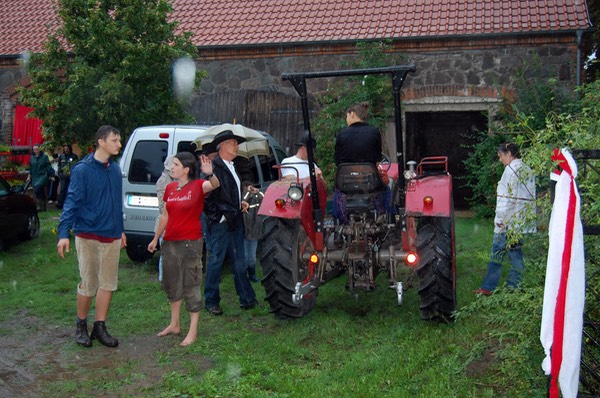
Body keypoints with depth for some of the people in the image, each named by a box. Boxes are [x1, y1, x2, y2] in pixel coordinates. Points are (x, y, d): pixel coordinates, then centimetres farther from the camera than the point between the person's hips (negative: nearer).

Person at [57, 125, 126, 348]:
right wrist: (64, 233, -21)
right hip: (88, 236, -5)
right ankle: (81, 326, 23)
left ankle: (100, 327, 19)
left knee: (108, 284, 7)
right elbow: (72, 202, -14)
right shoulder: (82, 170, -10)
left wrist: (120, 230, 20)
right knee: (89, 284, 3)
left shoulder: (115, 169, 8)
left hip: (112, 237, 5)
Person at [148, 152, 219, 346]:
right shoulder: (170, 188, 7)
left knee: (191, 286, 0)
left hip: (190, 242, -7)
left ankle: (193, 331, 9)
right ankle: (174, 324, 33)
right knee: (172, 284, 17)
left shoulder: (197, 186, -9)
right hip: (170, 242, 7)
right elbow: (165, 216, 15)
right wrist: (156, 238, 17)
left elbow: (215, 185, -31)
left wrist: (210, 174, -52)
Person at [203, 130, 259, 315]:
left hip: (234, 221, 9)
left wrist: (240, 203, 12)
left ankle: (247, 299, 20)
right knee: (216, 260, 1)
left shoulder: (231, 166, 15)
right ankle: (211, 302, 12)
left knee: (239, 261, 13)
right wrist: (219, 217, -16)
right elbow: (209, 197, -19)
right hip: (220, 223, -9)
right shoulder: (214, 166, -15)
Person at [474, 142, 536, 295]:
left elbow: (507, 197, -16)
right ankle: (513, 287, 13)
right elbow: (530, 197, 13)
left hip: (509, 220, -8)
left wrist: (500, 219, -13)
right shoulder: (527, 170, 13)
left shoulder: (511, 169, -11)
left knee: (497, 253, 0)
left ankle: (488, 287, 6)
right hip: (522, 221, 8)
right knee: (516, 253, 10)